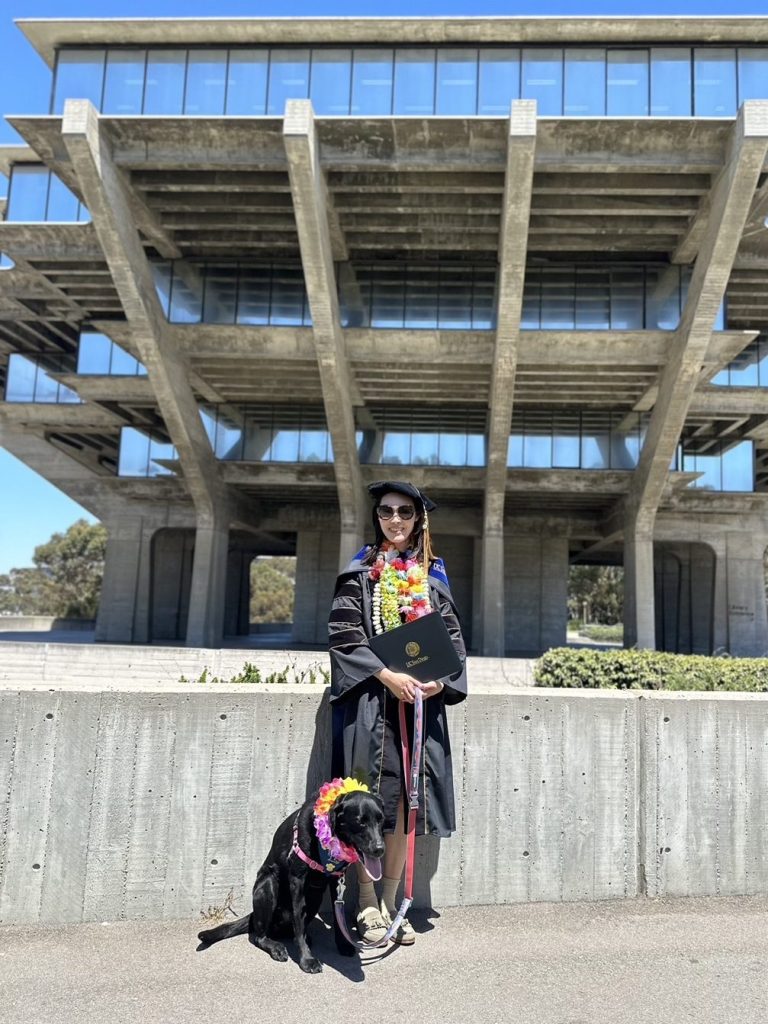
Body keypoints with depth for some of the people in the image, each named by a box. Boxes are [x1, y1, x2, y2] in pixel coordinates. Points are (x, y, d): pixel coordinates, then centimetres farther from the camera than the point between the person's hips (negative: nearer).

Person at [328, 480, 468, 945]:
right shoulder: (360, 572, 3)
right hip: (371, 697, -3)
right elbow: (343, 634, -5)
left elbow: (453, 636, 10)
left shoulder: (434, 575, 12)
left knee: (404, 801, 5)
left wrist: (441, 679, -9)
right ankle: (368, 906, 10)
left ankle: (391, 903, 17)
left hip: (421, 698, 3)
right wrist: (387, 676, -16)